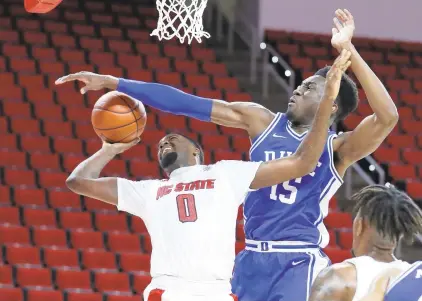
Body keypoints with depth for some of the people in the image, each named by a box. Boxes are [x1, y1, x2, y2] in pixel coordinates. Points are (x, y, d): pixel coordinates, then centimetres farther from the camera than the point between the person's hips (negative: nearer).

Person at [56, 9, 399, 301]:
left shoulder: (337, 148, -4)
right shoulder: (263, 121, 8)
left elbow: (387, 117, -23)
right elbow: (187, 104, 5)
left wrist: (347, 50, -27)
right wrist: (113, 83, 3)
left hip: (300, 265, -6)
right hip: (253, 259, 6)